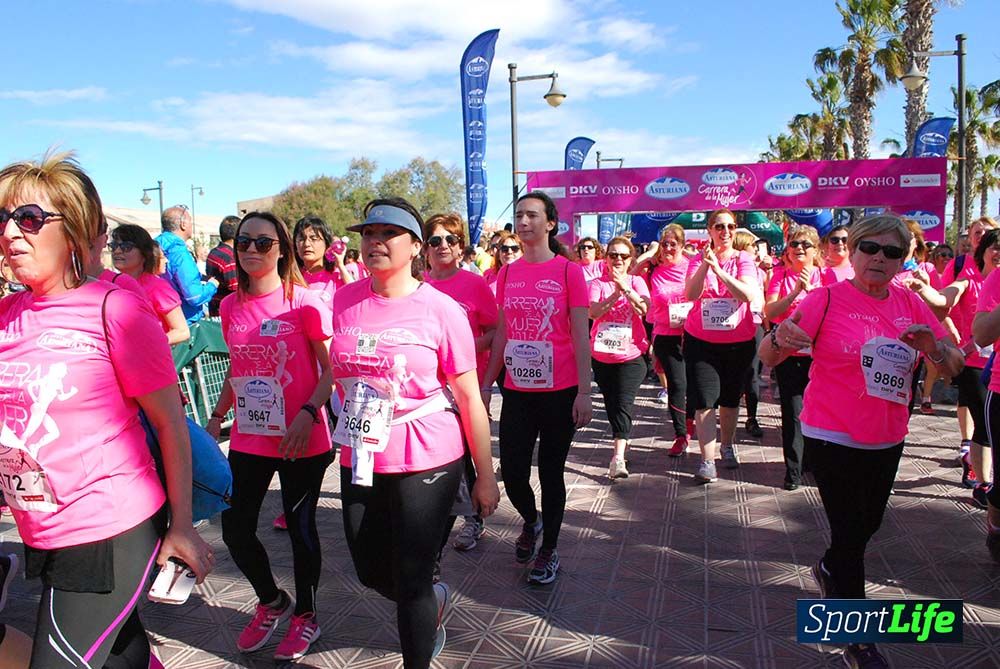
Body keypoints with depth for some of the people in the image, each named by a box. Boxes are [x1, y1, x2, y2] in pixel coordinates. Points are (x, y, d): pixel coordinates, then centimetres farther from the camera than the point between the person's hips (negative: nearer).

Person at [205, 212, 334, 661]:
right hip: (249, 438, 5)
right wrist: (216, 416, 12)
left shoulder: (305, 302, -11)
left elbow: (332, 368, -11)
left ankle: (305, 615, 32)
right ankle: (271, 602, 36)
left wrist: (307, 414, -23)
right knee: (235, 528, 8)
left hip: (302, 441, -5)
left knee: (300, 527, 8)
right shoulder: (230, 306, 5)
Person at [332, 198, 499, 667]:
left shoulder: (441, 310, -11)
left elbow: (470, 400, -8)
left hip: (426, 464, -5)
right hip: (360, 461, 5)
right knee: (371, 573, 19)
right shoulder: (344, 301, 1)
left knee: (410, 582, 4)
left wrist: (486, 476, -5)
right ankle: (433, 599, 52)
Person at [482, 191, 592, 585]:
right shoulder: (507, 274, 6)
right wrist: (486, 383, 10)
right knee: (512, 473, 5)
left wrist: (584, 392, -10)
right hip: (517, 390, 4)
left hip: (559, 391, -3)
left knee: (551, 472, 8)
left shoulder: (569, 271, -6)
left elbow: (580, 336, -7)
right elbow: (502, 334, 11)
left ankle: (549, 549, 29)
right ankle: (531, 522, 38)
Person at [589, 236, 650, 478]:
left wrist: (625, 288, -26)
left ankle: (618, 457, -18)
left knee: (623, 405, -13)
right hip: (601, 355, 2)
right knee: (610, 403, 16)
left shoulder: (636, 281, 2)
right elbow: (593, 312, -15)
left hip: (630, 354, -2)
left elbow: (644, 308, -15)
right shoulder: (598, 283, 0)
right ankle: (621, 437, 39)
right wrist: (616, 294, -25)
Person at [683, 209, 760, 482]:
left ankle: (728, 446, 37)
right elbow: (691, 294, -16)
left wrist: (718, 269, -25)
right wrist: (706, 264, -26)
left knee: (730, 398, 16)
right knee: (704, 401, -6)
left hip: (739, 341, 1)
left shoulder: (744, 259, -3)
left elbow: (748, 295, -19)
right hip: (701, 340, 0)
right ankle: (707, 461, -1)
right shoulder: (698, 260, -1)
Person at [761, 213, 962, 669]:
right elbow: (768, 357, -17)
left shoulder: (910, 304, 0)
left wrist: (934, 347, -20)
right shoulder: (828, 299, -14)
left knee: (869, 522, 23)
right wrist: (780, 338, -40)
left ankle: (829, 568, 54)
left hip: (887, 439, 6)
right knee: (850, 531, 0)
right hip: (833, 440, -6)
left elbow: (954, 366, 3)